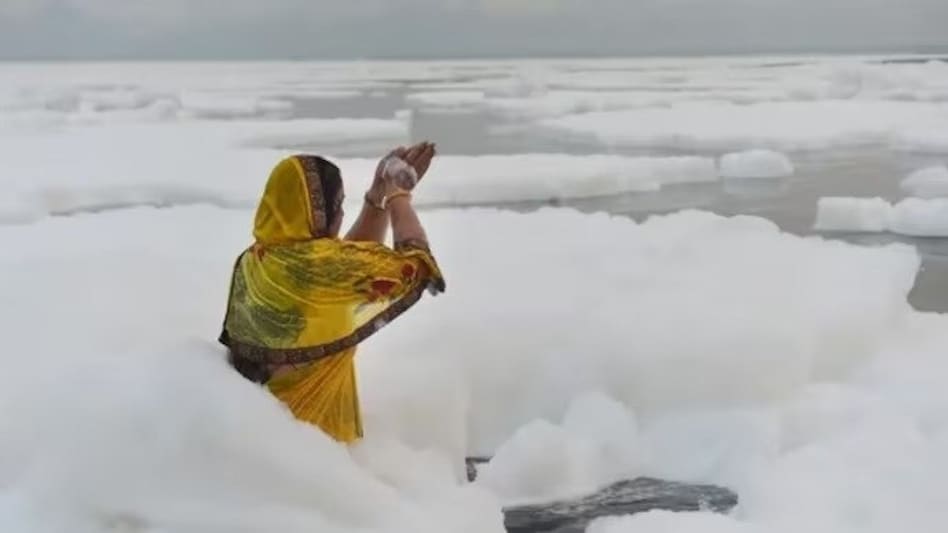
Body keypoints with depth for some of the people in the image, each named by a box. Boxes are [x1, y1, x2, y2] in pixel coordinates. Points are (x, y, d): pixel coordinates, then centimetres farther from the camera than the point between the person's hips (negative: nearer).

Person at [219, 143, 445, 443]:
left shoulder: (252, 263, 0)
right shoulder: (320, 265, -24)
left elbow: (352, 257, 11)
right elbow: (412, 262, -14)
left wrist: (379, 193, 11)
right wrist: (397, 194, 0)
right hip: (316, 432, -8)